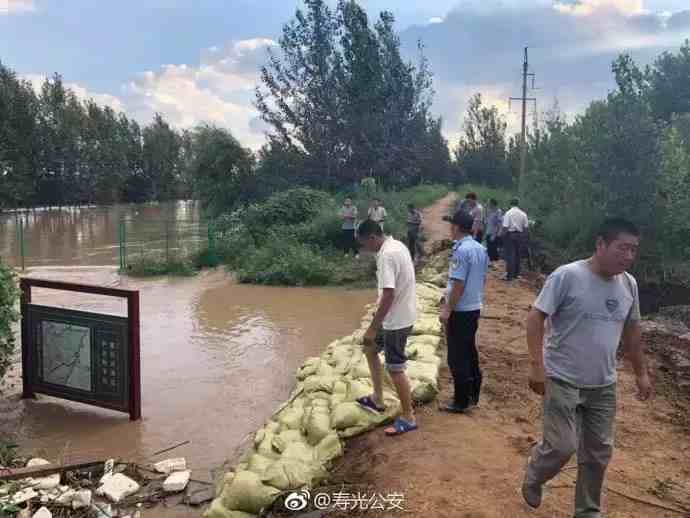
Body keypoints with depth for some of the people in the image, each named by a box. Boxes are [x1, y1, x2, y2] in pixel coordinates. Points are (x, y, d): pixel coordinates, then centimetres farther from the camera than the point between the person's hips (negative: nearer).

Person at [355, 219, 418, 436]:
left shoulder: (387, 255, -24)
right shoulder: (396, 246, 7)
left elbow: (388, 295, -28)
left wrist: (372, 328, -23)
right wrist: (377, 320, 24)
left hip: (396, 320, -10)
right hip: (398, 315, 10)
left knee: (395, 368, 0)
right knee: (370, 349, 22)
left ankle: (408, 418, 13)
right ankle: (377, 399, 30)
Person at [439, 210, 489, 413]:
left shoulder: (461, 250, -20)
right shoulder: (481, 249, 7)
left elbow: (458, 285, -22)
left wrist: (447, 310, -17)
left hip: (460, 311, -9)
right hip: (475, 308, 9)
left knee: (458, 357, 0)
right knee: (470, 352, 18)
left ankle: (461, 402, 8)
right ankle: (473, 395, 28)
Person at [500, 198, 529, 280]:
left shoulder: (508, 213, -10)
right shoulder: (523, 214, 3)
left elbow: (505, 226, -14)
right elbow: (526, 227, 5)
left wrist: (502, 234, -3)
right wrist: (524, 236, 16)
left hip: (510, 234, -4)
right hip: (520, 235, 4)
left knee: (510, 255, -4)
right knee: (517, 255, 13)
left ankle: (509, 275, -7)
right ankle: (516, 274, 21)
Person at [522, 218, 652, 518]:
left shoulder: (629, 284, 2)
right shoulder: (567, 276, -17)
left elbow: (631, 330, 16)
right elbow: (536, 318, -15)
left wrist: (641, 373, 18)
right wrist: (536, 365, -22)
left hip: (603, 385, 6)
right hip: (562, 380, -6)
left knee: (599, 453, 12)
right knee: (562, 447, -7)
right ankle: (533, 477, 26)